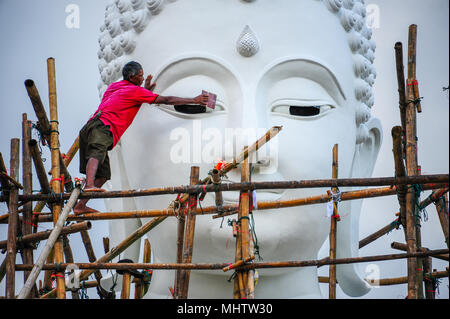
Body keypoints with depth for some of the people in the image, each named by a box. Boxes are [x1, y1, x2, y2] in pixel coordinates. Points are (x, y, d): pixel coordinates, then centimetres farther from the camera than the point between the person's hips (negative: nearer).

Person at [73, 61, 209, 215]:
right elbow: (166, 100, 6)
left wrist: (145, 89, 40)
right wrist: (194, 101, 11)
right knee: (97, 154, -34)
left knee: (103, 174, 6)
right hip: (101, 128, -9)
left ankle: (80, 206, -1)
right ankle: (90, 185, -60)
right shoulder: (135, 91, 4)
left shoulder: (114, 86, 28)